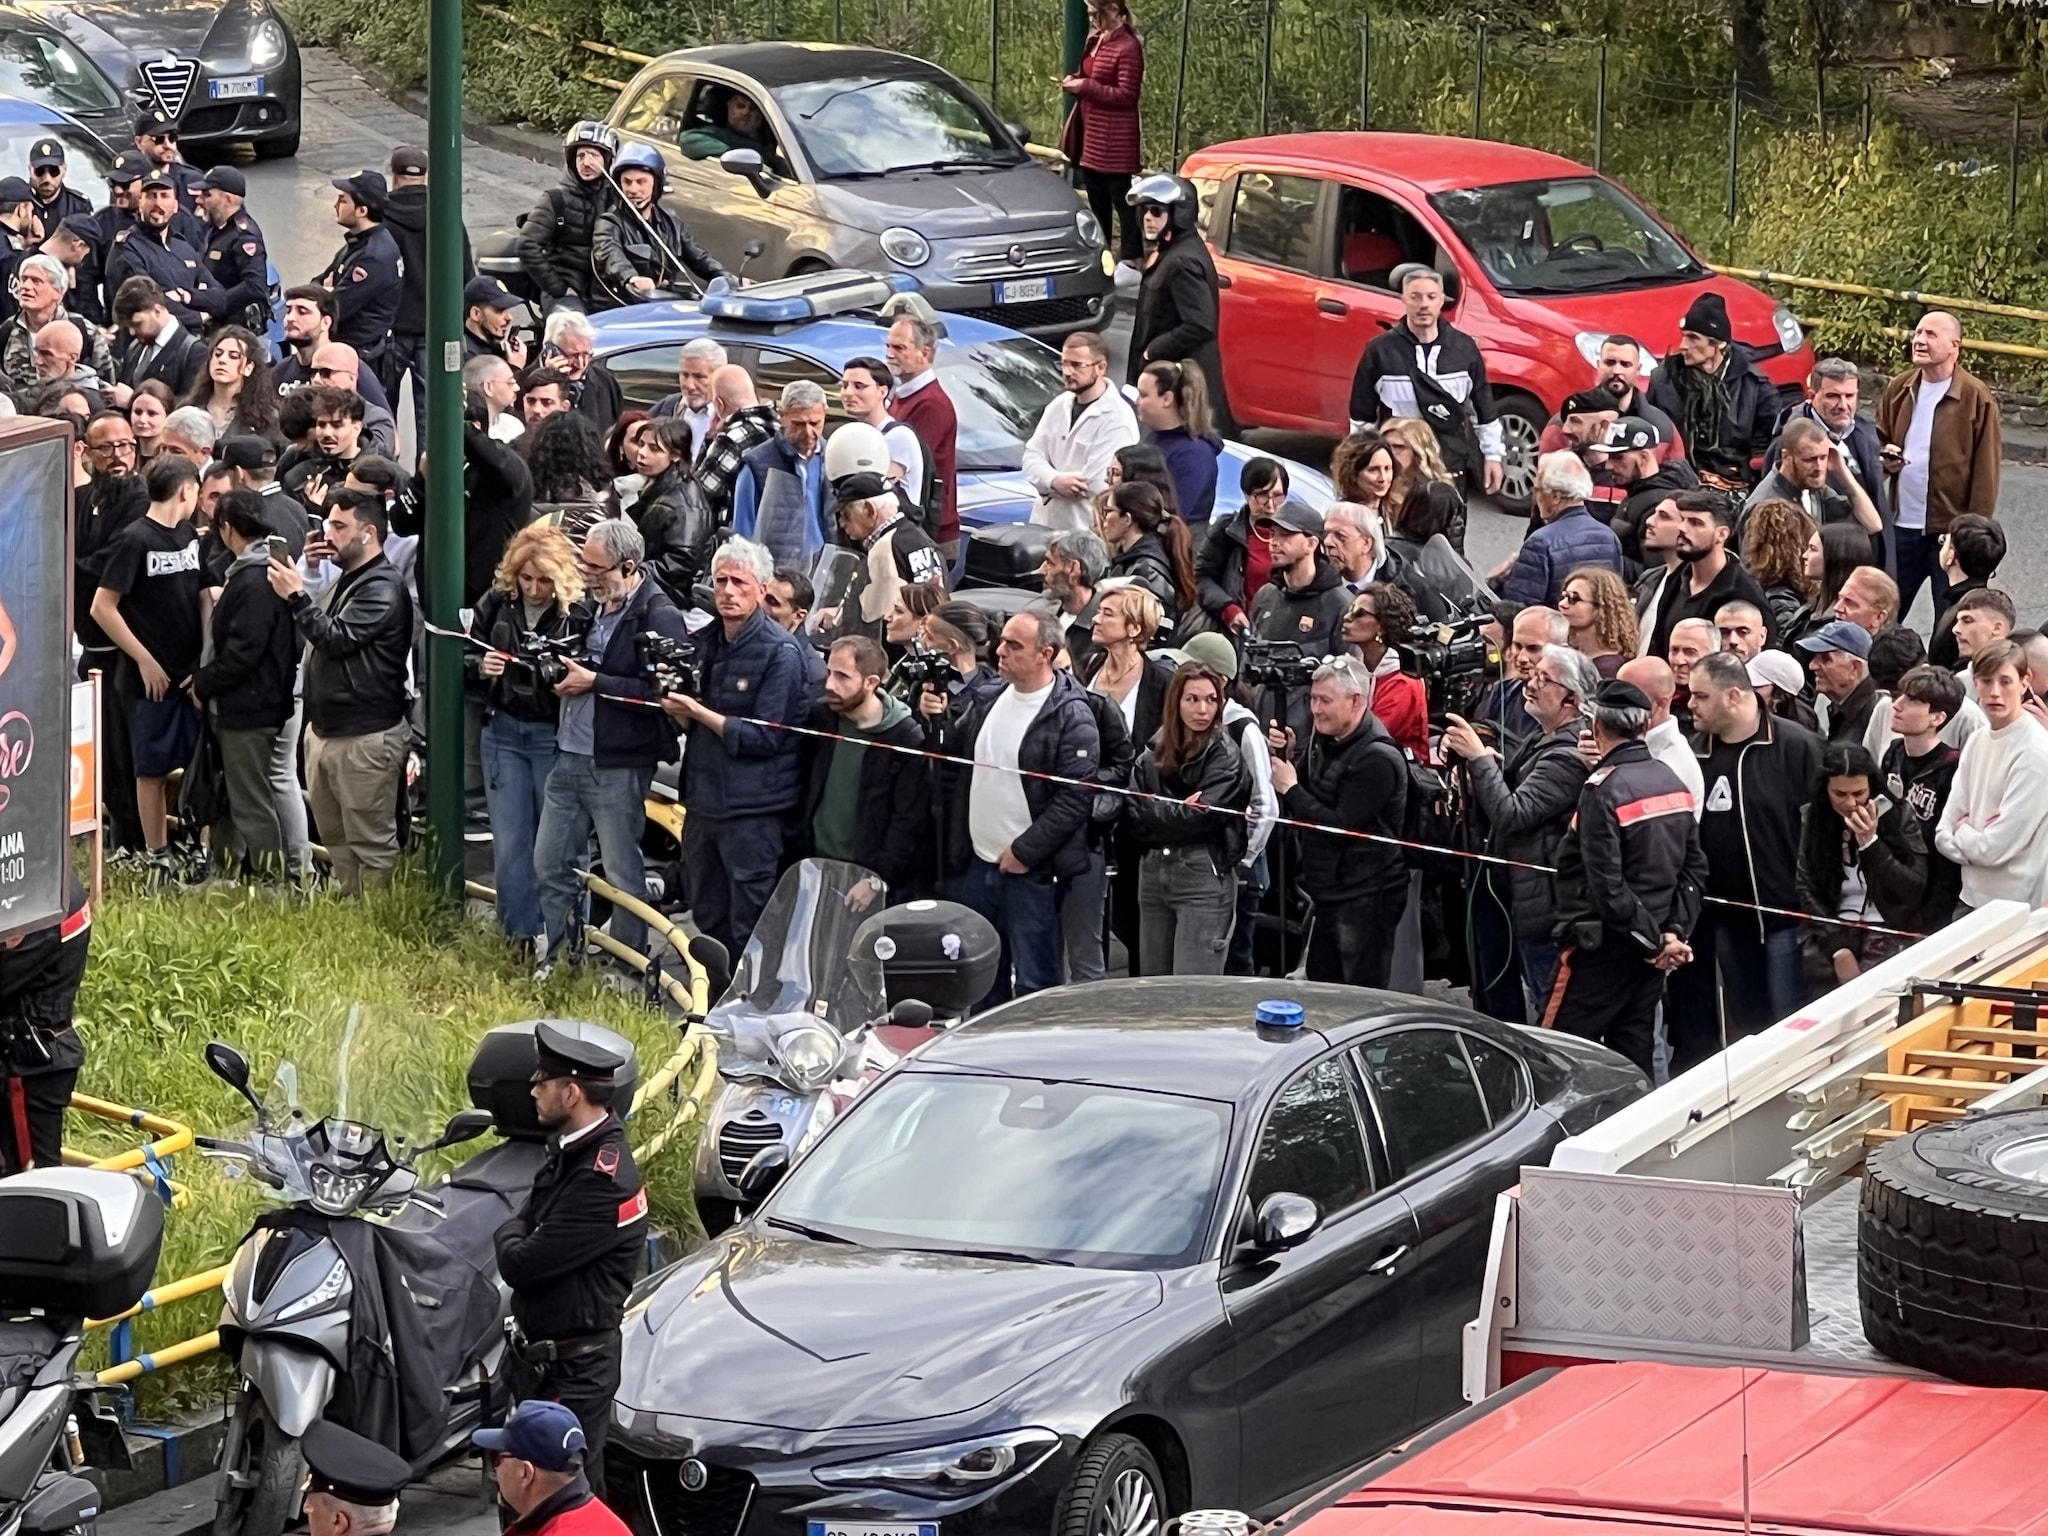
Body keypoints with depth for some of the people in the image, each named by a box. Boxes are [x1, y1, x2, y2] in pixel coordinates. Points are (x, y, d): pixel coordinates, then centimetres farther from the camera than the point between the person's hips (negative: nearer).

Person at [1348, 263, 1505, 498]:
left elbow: (1484, 408, 11)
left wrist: (1494, 455, 10)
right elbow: (1362, 417, 4)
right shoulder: (1381, 350, -4)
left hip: (1453, 467, 2)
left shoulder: (1464, 348, 3)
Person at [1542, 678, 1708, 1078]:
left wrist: (1655, 940, -13)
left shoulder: (1603, 790, -17)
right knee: (1635, 1062, 11)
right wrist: (1675, 932, 1)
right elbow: (1694, 869, 9)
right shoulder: (1673, 783, 8)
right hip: (1649, 955, 8)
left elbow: (1607, 885, -21)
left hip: (1601, 948, -8)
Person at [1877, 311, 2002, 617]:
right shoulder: (1899, 389, 6)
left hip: (1951, 530, -5)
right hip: (1901, 526, 5)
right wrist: (1883, 458, -5)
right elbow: (1878, 441, 20)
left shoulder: (1976, 398, -10)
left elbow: (1986, 471, -9)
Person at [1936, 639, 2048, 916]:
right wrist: (1975, 839, -11)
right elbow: (1944, 835, 6)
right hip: (1972, 899, 6)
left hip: (2019, 907, -6)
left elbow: (1999, 846, -18)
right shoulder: (1976, 742, 6)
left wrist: (1963, 834, -1)